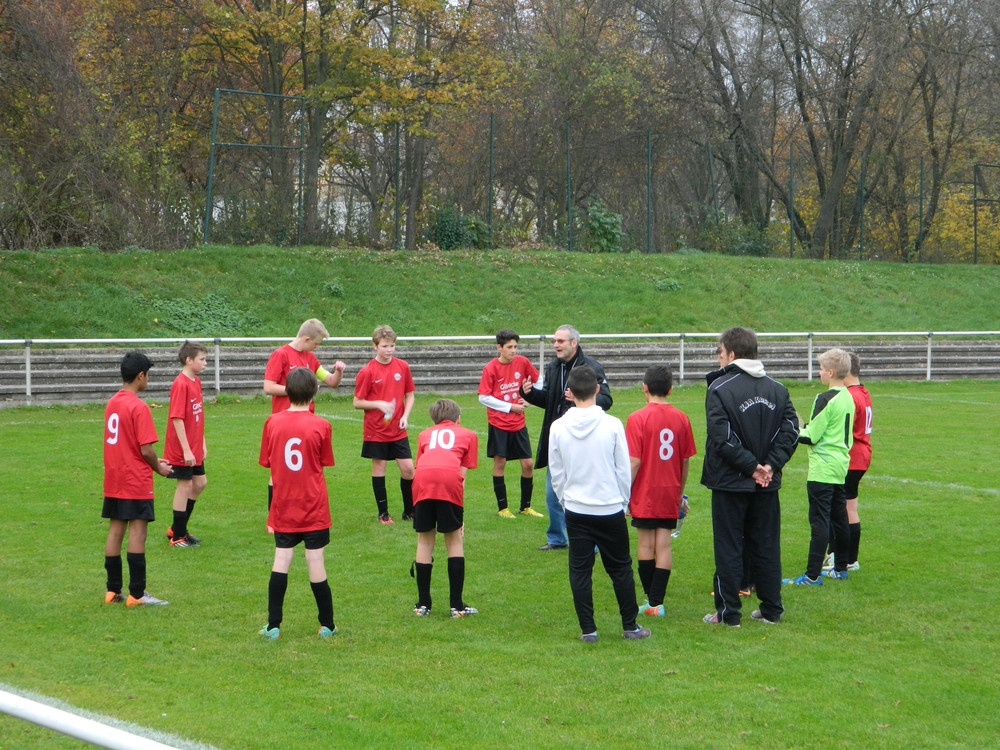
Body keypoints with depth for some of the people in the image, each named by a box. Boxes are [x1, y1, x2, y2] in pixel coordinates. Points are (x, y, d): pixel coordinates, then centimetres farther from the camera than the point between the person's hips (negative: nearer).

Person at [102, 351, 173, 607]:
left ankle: (113, 591, 16)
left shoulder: (112, 403, 8)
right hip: (136, 481, -8)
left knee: (115, 531, 11)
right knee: (137, 533, -3)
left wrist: (153, 461, 16)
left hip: (113, 480, 8)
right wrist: (158, 468, 0)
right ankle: (137, 594, -1)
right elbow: (146, 449, -19)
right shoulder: (139, 407, -17)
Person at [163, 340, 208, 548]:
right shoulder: (181, 385, -19)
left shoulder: (196, 382, 9)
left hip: (194, 448, 9)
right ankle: (178, 537, 12)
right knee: (185, 485, 0)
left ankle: (177, 528, 27)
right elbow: (177, 418, -22)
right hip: (182, 449, -9)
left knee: (200, 482, 15)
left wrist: (202, 444, 15)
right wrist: (186, 450, -22)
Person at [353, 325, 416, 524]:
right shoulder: (367, 372, -10)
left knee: (408, 468, -1)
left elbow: (409, 395, 10)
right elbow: (357, 402, -7)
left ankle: (409, 511, 14)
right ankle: (383, 513, 15)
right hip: (376, 430, -3)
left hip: (398, 430, 3)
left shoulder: (402, 367, 1)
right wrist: (379, 404, -20)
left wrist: (405, 416, -5)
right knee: (378, 468, 5)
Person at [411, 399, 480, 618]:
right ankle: (457, 606, 13)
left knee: (425, 540, 14)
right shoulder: (468, 435, 28)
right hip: (449, 478, -2)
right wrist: (459, 515, 19)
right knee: (454, 539, 12)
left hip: (422, 478, 2)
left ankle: (423, 604, 18)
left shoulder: (425, 435, 33)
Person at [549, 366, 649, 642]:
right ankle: (630, 626, 15)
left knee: (580, 571, 7)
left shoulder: (558, 428, -6)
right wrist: (624, 500, 12)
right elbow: (624, 469, -3)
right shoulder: (612, 425, -10)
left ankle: (588, 629, 7)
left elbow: (555, 473, 2)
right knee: (620, 569, 10)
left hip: (575, 510, 1)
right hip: (611, 509, -1)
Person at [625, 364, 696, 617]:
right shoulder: (681, 419, 0)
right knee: (664, 545, 4)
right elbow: (686, 460, 6)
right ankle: (657, 603, 2)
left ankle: (651, 599, 11)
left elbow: (634, 462, -15)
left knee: (646, 545, 6)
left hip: (645, 492, -3)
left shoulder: (637, 419, -12)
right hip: (670, 492, 3)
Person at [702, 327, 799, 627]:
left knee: (728, 548, 2)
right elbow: (791, 431, -1)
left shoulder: (720, 388, -11)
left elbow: (722, 438, -19)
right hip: (767, 485, 5)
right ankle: (771, 610, 16)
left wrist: (751, 466, -12)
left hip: (730, 482, -5)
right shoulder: (777, 388, 5)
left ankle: (728, 612, 4)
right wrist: (769, 465, -5)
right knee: (767, 546, 12)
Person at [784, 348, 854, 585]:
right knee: (839, 518, 15)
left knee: (819, 521, -9)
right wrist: (805, 428, 19)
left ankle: (812, 575, -9)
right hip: (841, 467, 9)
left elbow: (812, 436, -16)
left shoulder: (825, 399, -16)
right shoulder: (848, 398, 10)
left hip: (822, 469, -9)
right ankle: (840, 568, 23)